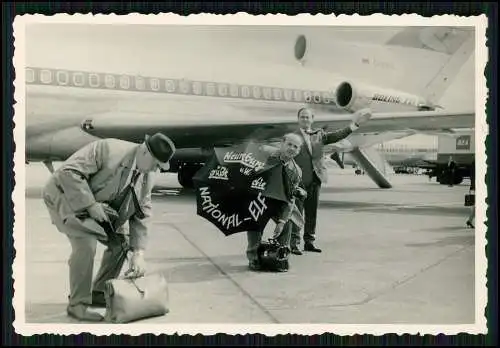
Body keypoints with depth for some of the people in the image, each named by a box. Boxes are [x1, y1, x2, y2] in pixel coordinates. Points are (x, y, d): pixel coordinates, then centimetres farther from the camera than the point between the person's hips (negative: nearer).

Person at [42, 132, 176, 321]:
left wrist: (138, 253, -12)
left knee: (120, 242, 1)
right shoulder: (108, 150, -30)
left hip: (98, 204, 8)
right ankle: (78, 304, -10)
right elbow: (68, 171, -33)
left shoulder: (147, 175, -6)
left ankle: (99, 294, 18)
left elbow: (142, 212, -4)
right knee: (86, 243, -26)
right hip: (67, 196, -8)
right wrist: (91, 205, -31)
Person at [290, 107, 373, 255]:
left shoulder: (319, 134, 15)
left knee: (312, 212, 10)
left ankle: (309, 242, 19)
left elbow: (336, 136, 5)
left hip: (315, 179, 5)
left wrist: (353, 126, -4)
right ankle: (293, 243, -1)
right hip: (299, 180, -5)